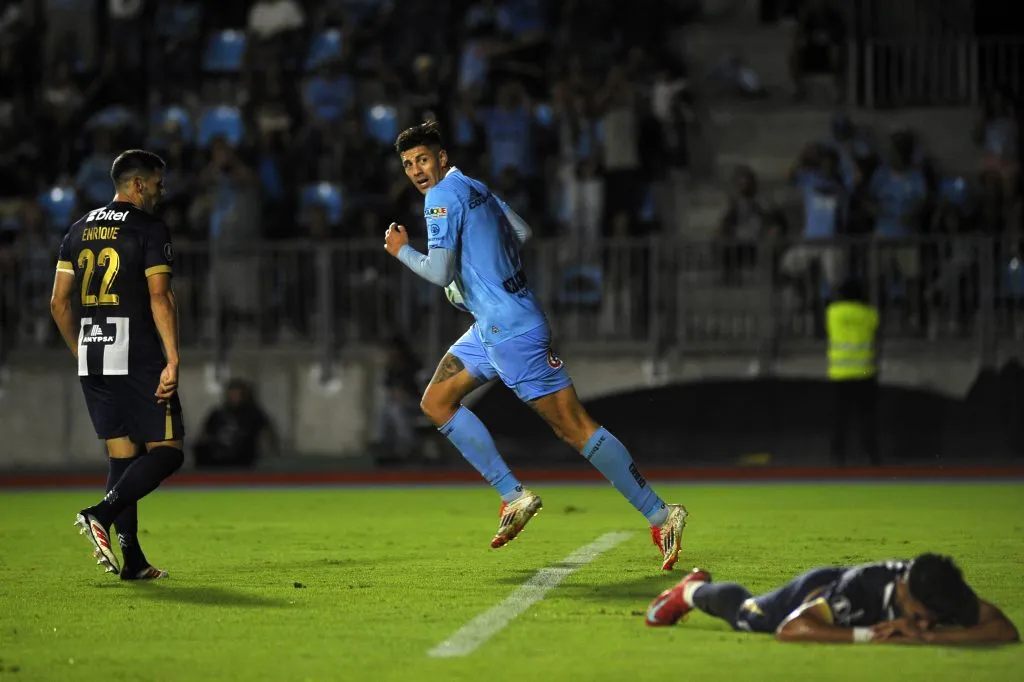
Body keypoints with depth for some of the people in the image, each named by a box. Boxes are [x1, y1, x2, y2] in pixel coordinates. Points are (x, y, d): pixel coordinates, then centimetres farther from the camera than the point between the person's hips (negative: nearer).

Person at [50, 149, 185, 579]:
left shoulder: (80, 230, 15)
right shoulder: (148, 229, -5)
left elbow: (59, 302, 14)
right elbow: (160, 297, -15)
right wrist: (172, 362, -17)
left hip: (91, 358, 7)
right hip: (137, 357, -7)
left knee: (122, 456, 10)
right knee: (167, 451, -1)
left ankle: (133, 561, 6)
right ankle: (101, 515, -19)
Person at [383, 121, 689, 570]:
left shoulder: (442, 196, -13)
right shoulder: (473, 187, 14)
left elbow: (439, 272, -19)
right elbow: (522, 233, 21)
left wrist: (401, 250, -2)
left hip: (511, 331, -11)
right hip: (492, 326, 11)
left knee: (573, 427, -9)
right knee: (436, 402, 13)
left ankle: (660, 516, -7)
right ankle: (513, 496, 9)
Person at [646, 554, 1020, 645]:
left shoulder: (946, 595, -41)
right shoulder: (861, 587, -51)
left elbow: (1006, 631, -50)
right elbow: (789, 630, -56)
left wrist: (927, 636, -58)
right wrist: (868, 635, -63)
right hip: (817, 590, -4)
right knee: (745, 614, 27)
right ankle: (694, 590, 56)